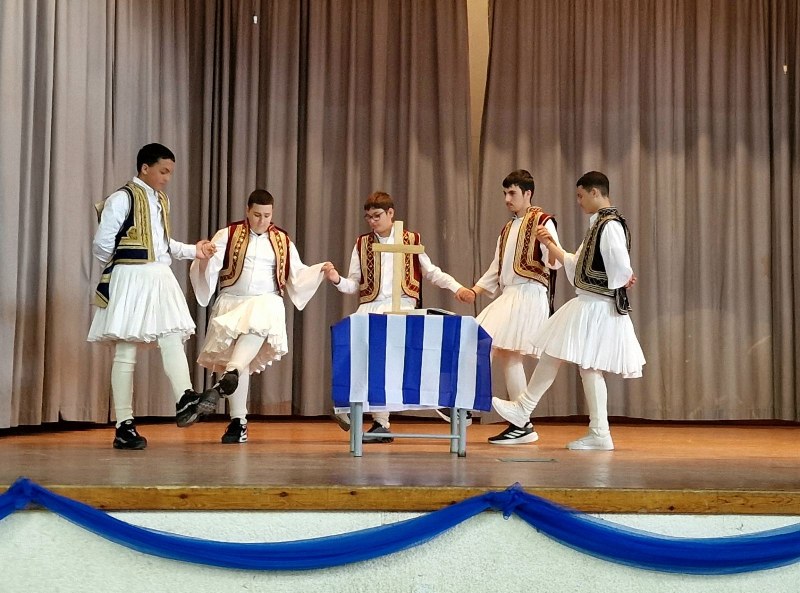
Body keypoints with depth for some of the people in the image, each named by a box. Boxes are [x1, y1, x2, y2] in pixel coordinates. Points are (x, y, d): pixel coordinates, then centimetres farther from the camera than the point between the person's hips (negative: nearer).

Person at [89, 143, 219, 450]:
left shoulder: (161, 201, 16)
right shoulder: (122, 199, -10)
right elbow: (102, 244, -11)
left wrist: (193, 250, 13)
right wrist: (121, 267, 3)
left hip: (161, 278, 8)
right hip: (131, 280, -8)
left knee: (173, 341, -5)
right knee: (126, 353, -2)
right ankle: (124, 426, 1)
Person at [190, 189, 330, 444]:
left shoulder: (282, 241, 12)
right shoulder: (228, 235, 4)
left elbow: (298, 274, 16)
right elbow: (210, 267, -5)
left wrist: (320, 270, 1)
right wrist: (204, 257, -27)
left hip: (266, 302, 0)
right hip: (232, 302, 0)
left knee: (259, 325, -37)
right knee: (239, 363, -3)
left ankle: (231, 372, -53)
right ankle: (238, 423, 6)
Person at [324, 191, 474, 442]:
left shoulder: (412, 240, 11)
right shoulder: (362, 244, 15)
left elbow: (431, 272, 16)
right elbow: (354, 285, 13)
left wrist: (457, 288, 5)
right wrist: (338, 280, -7)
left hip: (401, 307, -2)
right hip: (370, 307, 2)